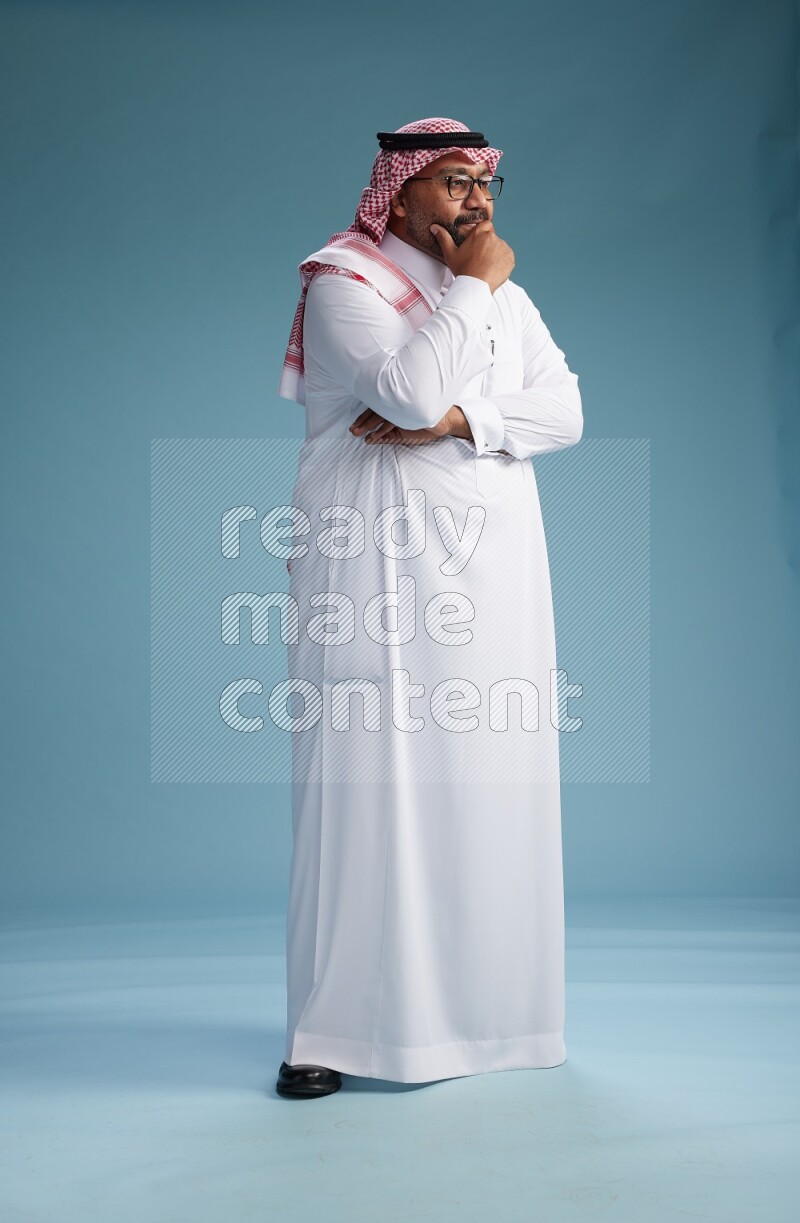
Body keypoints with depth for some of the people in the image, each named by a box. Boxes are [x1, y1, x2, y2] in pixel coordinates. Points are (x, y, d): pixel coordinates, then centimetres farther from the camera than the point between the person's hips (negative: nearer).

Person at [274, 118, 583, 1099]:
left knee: (488, 778, 4)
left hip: (494, 566, 6)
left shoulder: (506, 298, 18)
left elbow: (563, 411, 3)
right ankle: (338, 1027, -1)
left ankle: (480, 1003, 14)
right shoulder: (342, 284, 0)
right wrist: (471, 285, -7)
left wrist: (453, 420, -12)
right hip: (378, 564, -5)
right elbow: (409, 390, -18)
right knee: (368, 776, -7)